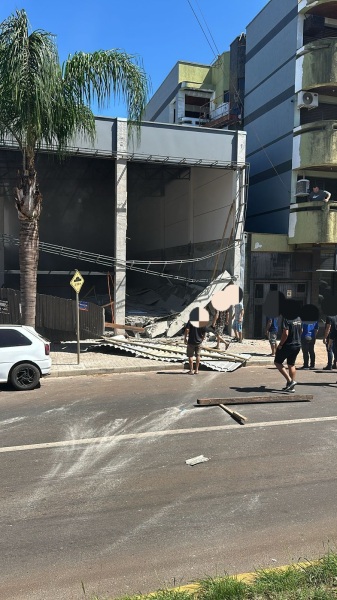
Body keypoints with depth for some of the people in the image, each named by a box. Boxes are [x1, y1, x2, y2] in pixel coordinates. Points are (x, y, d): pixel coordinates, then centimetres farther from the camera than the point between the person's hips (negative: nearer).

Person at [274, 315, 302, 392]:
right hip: (297, 346, 8)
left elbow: (285, 333, -24)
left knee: (277, 362, 7)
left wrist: (280, 344, -14)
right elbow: (301, 331, 18)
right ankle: (292, 387, 18)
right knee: (291, 365, 16)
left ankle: (290, 380, -3)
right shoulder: (299, 318, 6)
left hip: (287, 345, -7)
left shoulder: (286, 319, -19)